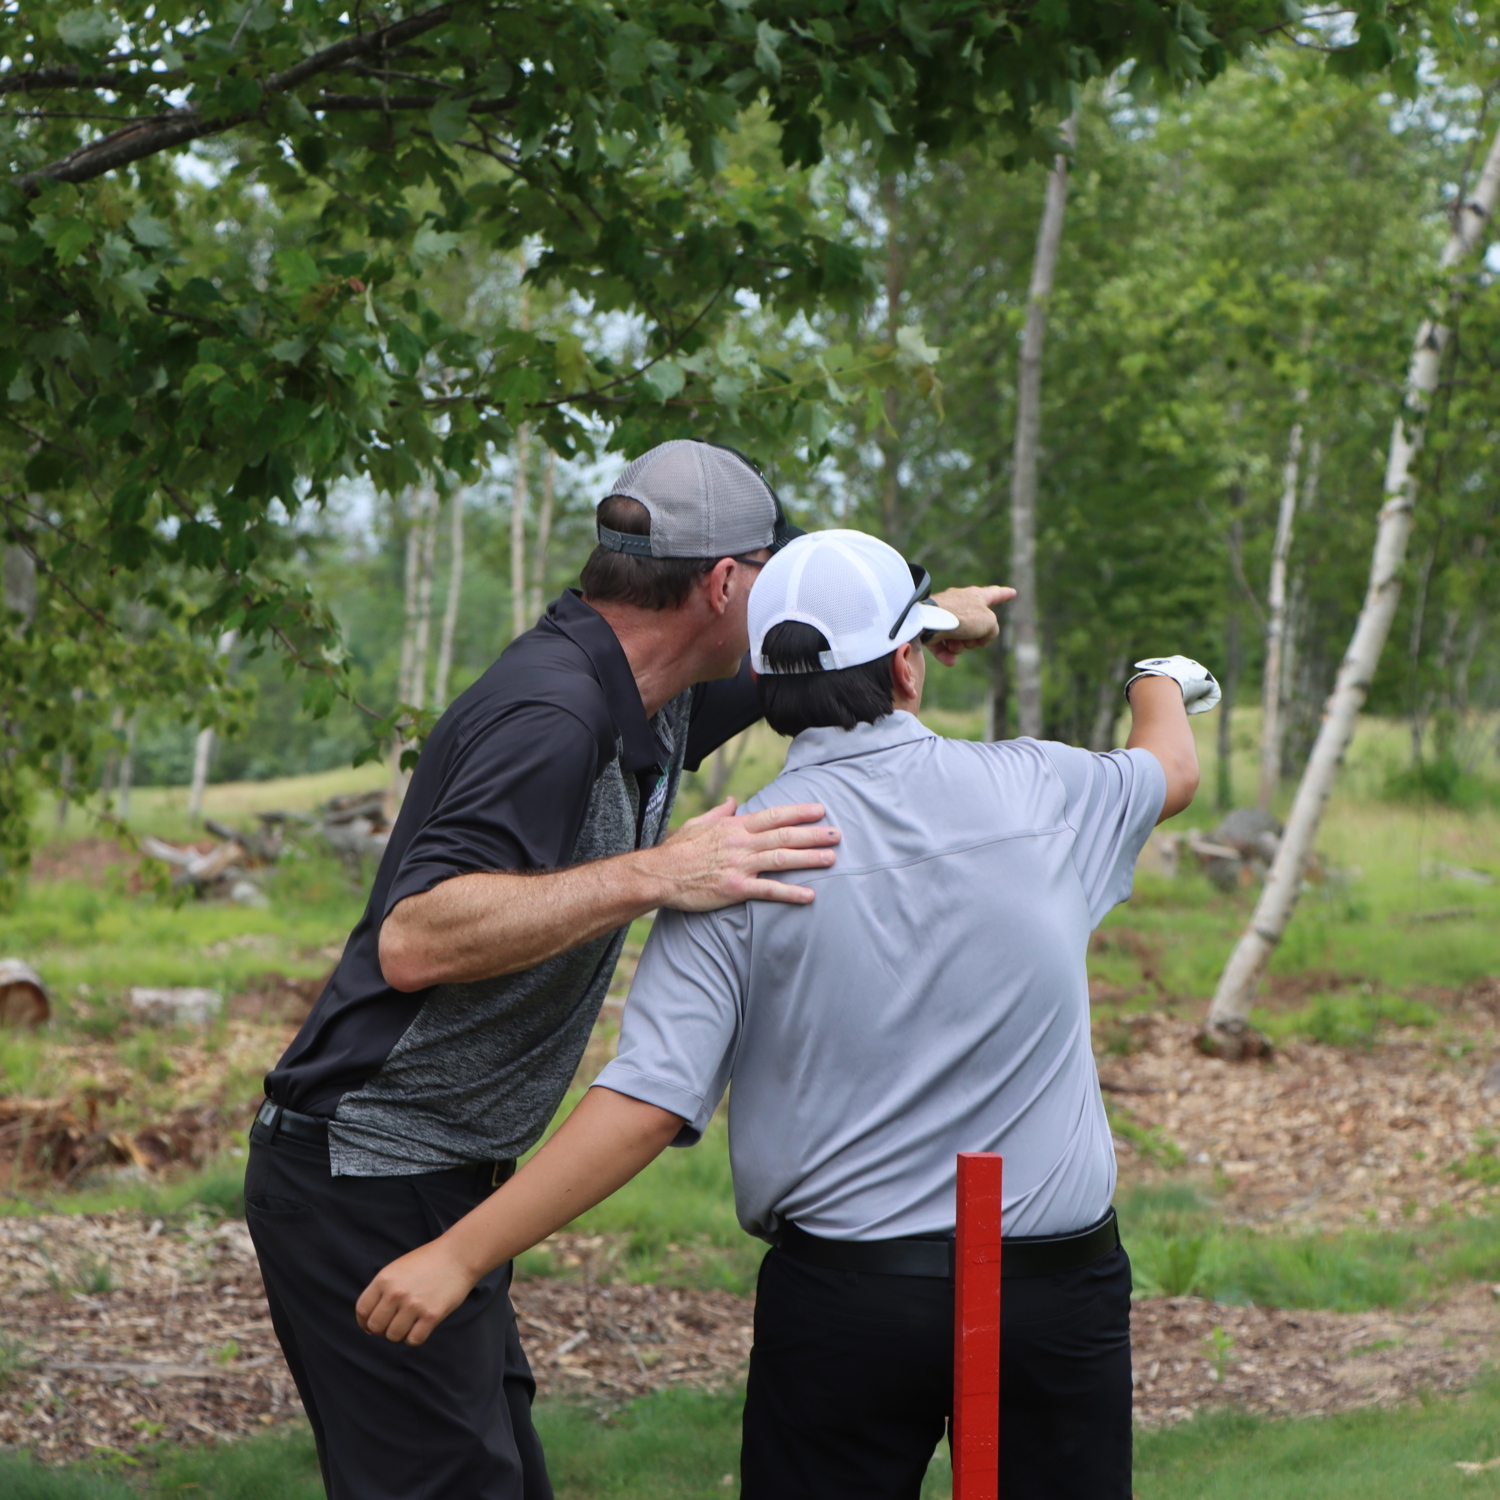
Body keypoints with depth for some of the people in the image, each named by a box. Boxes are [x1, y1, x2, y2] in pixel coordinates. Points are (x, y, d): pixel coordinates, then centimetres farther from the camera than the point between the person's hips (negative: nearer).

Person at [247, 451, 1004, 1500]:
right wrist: (650, 877, -36)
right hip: (370, 1186, -10)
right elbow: (413, 941, -33)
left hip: (452, 1180, 10)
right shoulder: (551, 720, -22)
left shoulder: (652, 699, 8)